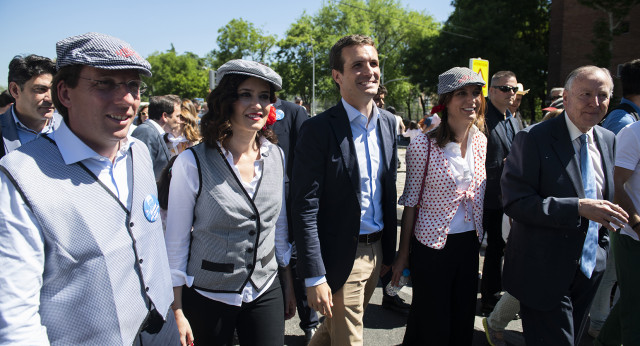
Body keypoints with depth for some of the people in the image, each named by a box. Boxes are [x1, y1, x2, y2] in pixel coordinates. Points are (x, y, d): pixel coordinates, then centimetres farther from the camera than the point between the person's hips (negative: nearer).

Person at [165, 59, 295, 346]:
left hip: (266, 293, 3)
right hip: (207, 298, -3)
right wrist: (177, 313, -7)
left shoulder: (276, 156, -1)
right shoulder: (193, 162, -14)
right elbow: (176, 240, -8)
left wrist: (289, 284, 11)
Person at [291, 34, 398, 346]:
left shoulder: (388, 123, 5)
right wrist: (314, 277, -18)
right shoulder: (318, 129, -16)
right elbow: (305, 208, -17)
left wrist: (389, 251, 14)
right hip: (340, 258, -6)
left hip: (375, 251, 6)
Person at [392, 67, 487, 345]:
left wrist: (480, 241, 11)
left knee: (463, 322, 18)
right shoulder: (423, 146, -14)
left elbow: (482, 194, 13)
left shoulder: (481, 142, 3)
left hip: (469, 244, 5)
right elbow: (411, 202, -8)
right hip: (431, 246, -5)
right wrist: (403, 254, -5)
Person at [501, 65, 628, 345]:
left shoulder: (608, 141, 6)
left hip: (590, 268, 7)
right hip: (545, 273, -7)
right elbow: (515, 202, -22)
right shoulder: (533, 139, -15)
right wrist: (578, 208, -27)